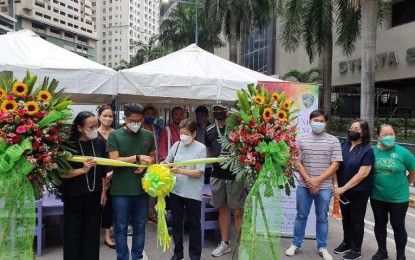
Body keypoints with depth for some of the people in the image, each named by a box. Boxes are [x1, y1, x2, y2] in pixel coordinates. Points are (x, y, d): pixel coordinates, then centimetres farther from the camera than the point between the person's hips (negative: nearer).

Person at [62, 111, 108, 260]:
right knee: (73, 232, 10)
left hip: (95, 194, 3)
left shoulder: (100, 142, -4)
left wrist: (104, 190, 7)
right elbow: (61, 173, -15)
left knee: (92, 231, 11)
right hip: (74, 195, -3)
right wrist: (82, 170, -26)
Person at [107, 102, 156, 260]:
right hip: (120, 190, -2)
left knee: (140, 227, 14)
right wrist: (138, 157, -19)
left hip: (142, 189, 3)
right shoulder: (114, 135, -5)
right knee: (121, 228, 8)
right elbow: (114, 160, -12)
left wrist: (145, 164, -8)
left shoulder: (148, 135, 4)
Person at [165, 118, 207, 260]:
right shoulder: (177, 145, 0)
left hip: (193, 193, -4)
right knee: (176, 222, 16)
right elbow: (167, 162, 8)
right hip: (175, 190, 4)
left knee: (193, 224, 11)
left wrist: (179, 171, -25)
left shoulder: (201, 148, -11)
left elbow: (198, 173, -16)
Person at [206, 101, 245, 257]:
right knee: (222, 210, 13)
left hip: (235, 175, -4)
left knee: (237, 212, -1)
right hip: (217, 176, 5)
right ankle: (225, 244, 25)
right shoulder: (209, 130, 9)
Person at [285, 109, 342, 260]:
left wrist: (317, 181, -12)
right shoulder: (301, 140, 2)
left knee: (322, 218, 10)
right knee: (301, 216, 10)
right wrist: (308, 181, -11)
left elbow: (335, 165, -5)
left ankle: (322, 247, 23)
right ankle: (296, 244, 23)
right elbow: (297, 162, 0)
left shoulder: (333, 141, 0)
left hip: (324, 187, 0)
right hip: (304, 186, 1)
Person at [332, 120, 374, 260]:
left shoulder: (367, 150, -13)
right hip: (343, 190, 5)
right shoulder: (343, 145, 1)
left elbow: (362, 174, -18)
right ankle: (347, 243, 37)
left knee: (356, 220, 8)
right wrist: (335, 185, -9)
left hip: (359, 192, -5)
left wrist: (343, 188, -19)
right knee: (346, 218, 18)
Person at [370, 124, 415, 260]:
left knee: (398, 226, 9)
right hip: (377, 197, 3)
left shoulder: (403, 152, -12)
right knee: (380, 224, 16)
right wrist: (377, 183, 4)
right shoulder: (373, 151, -7)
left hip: (398, 198, -2)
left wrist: (403, 184, 9)